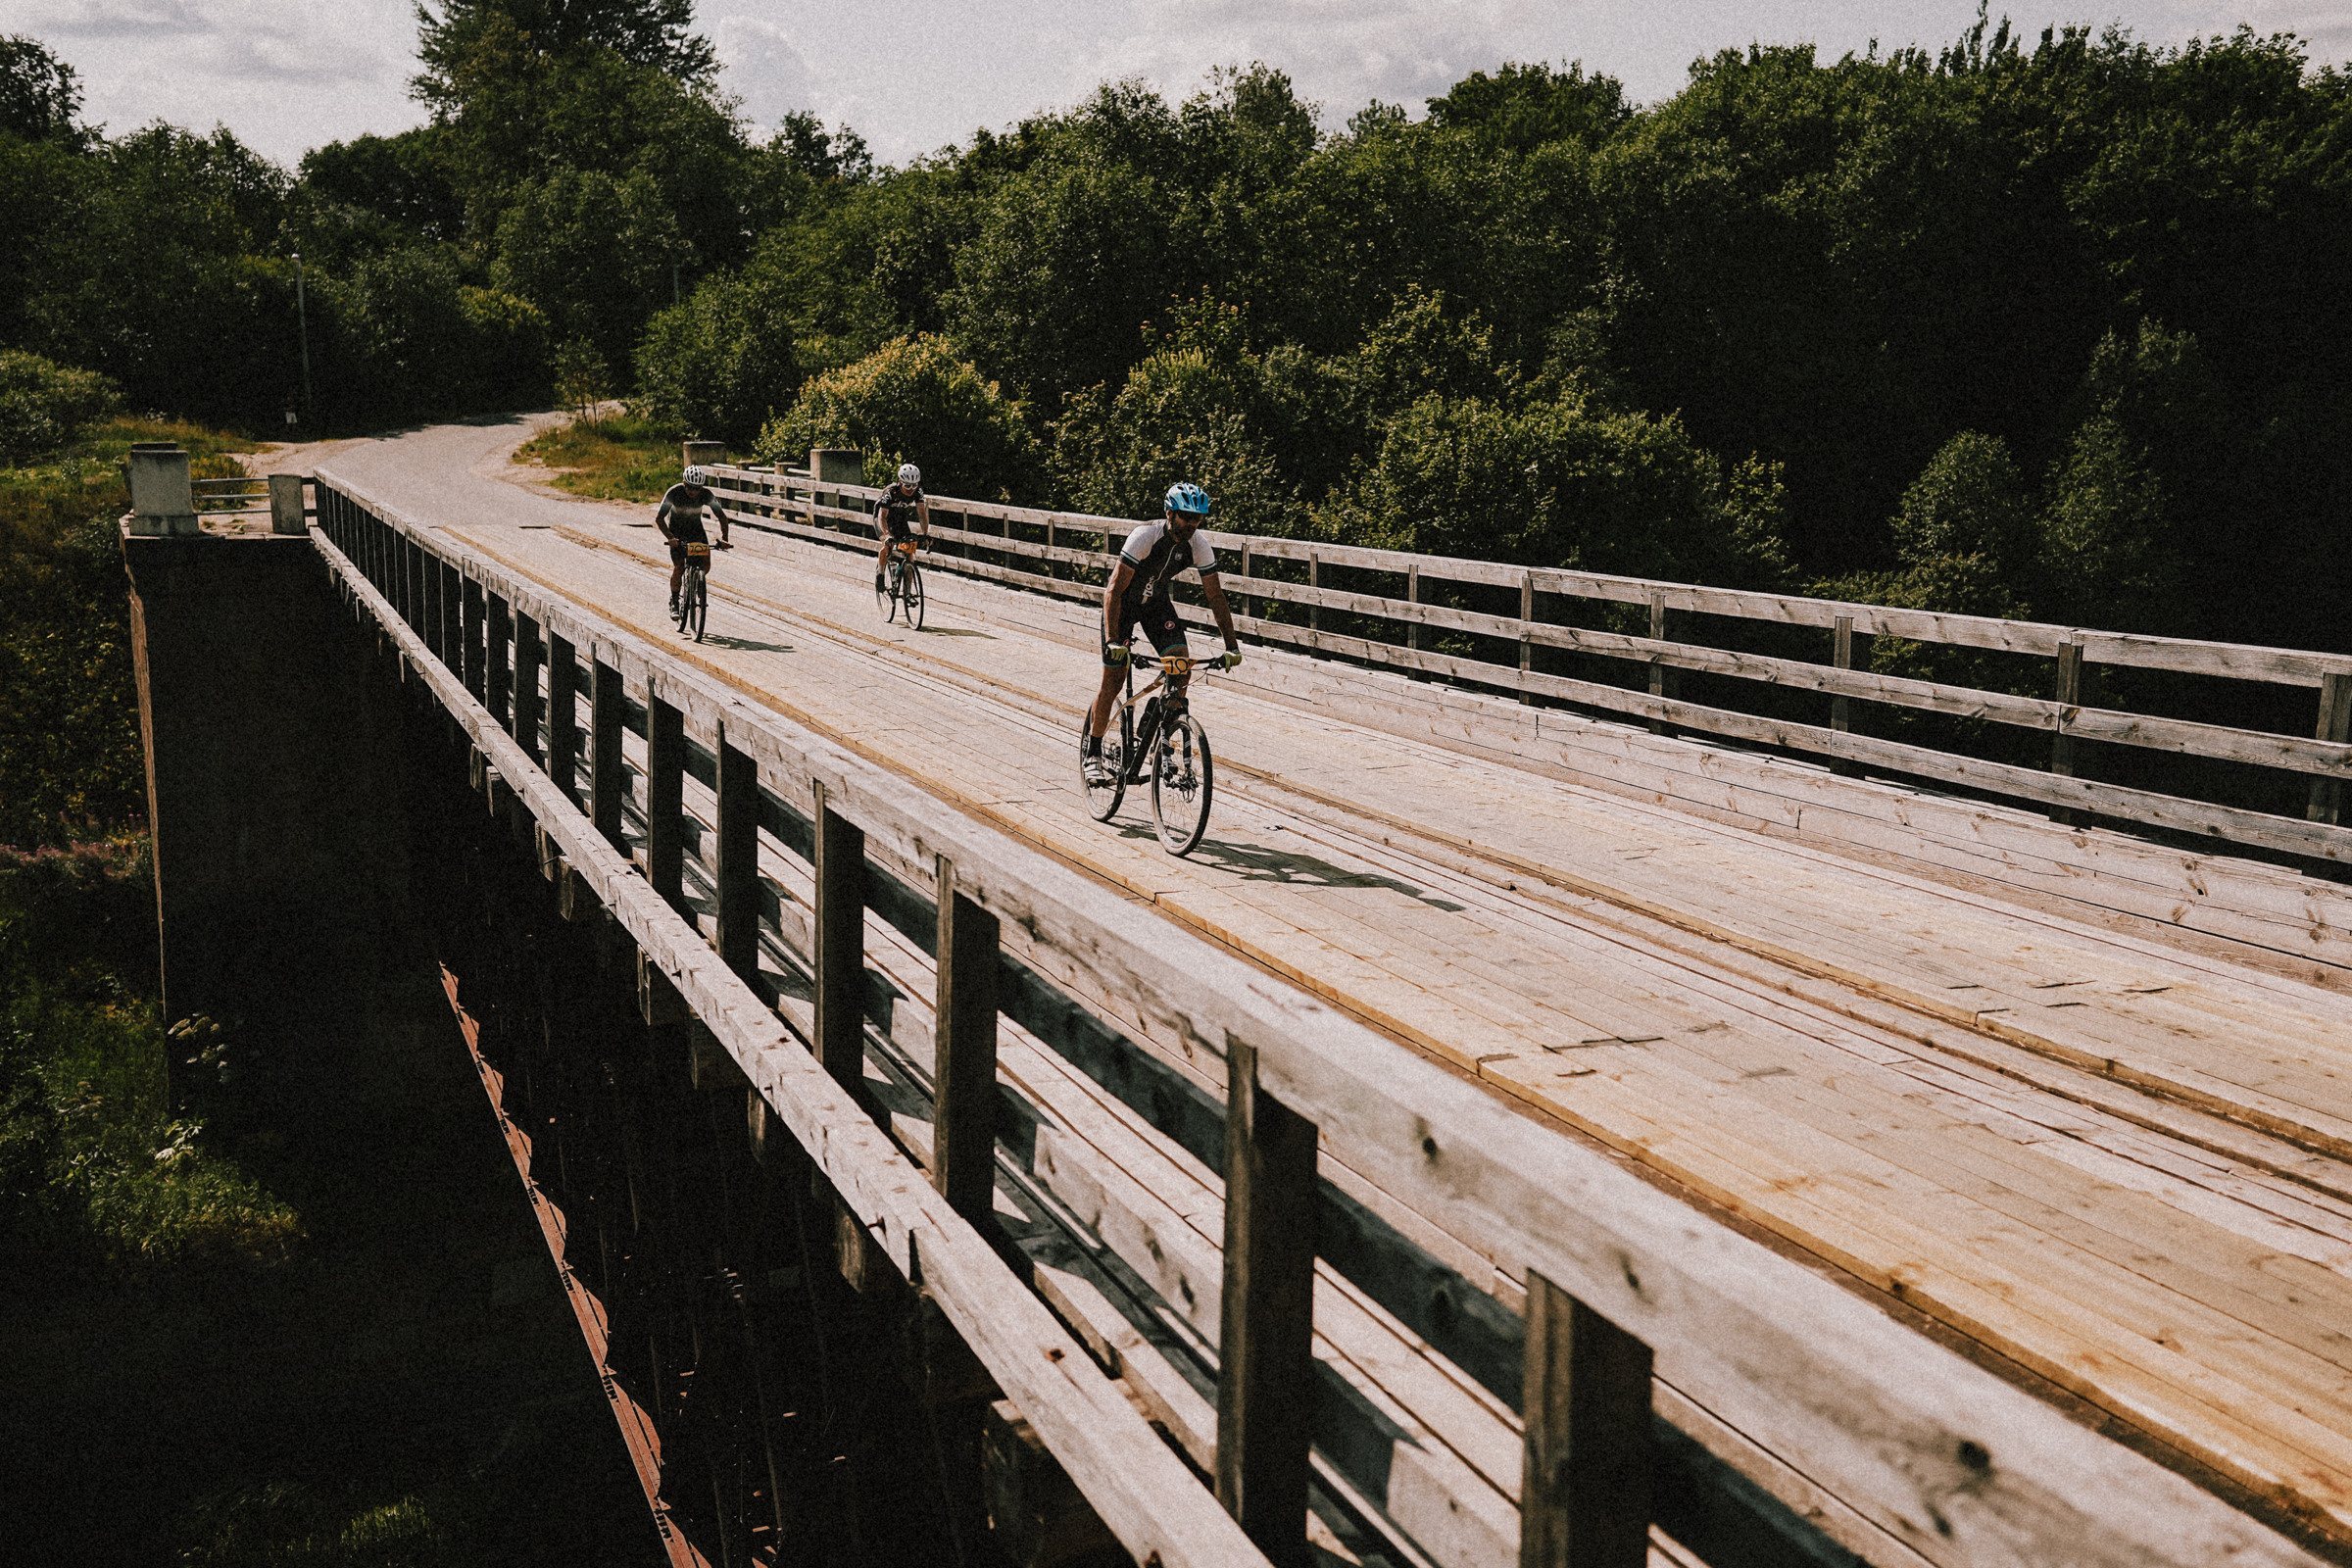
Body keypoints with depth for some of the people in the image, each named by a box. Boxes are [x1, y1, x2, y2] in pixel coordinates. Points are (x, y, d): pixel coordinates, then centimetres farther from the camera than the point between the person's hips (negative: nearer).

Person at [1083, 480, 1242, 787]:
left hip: (1157, 602, 4)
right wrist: (1112, 640, -41)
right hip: (1123, 602, -4)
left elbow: (1215, 596, -12)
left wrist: (1231, 644, -19)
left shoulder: (1199, 546, -20)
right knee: (1113, 679, -5)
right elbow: (1114, 590, -33)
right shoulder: (1144, 537, -33)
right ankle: (1093, 755, 8)